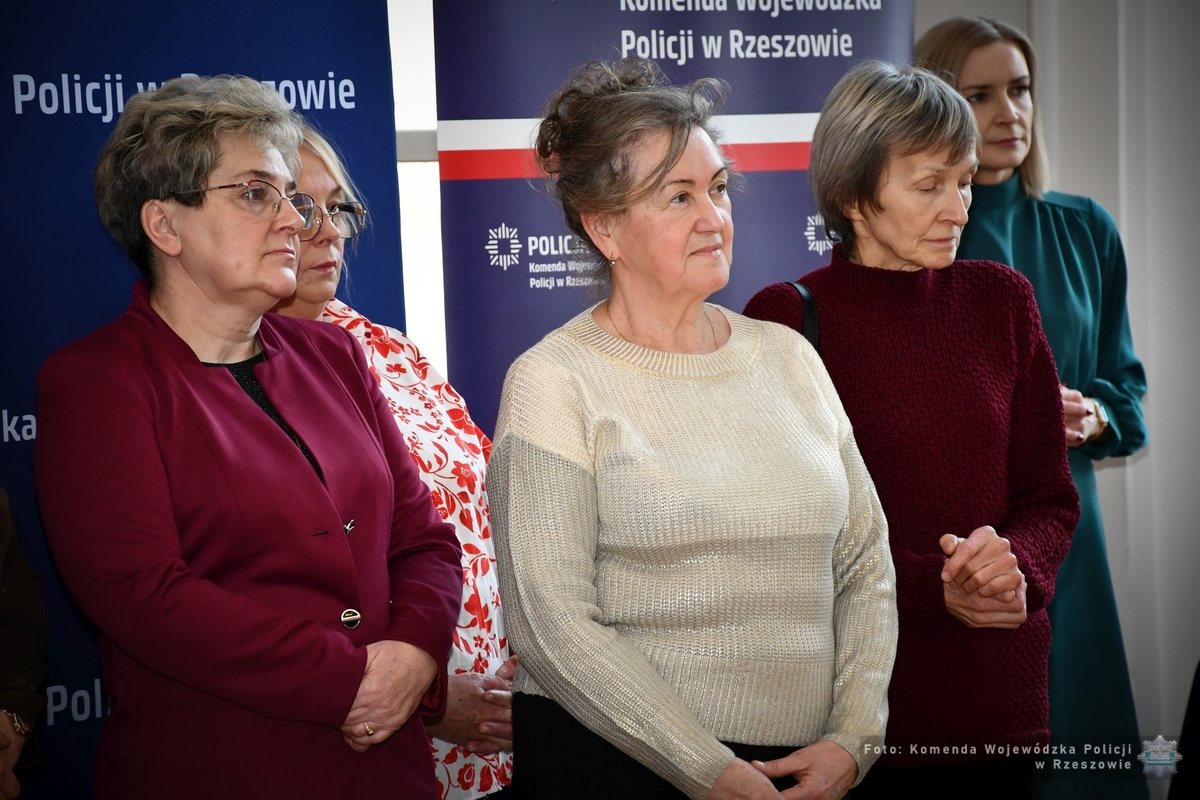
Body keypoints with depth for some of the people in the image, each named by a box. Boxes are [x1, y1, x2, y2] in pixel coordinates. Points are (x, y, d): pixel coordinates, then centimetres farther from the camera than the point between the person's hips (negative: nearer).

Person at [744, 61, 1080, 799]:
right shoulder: (784, 319, -9)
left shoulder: (1002, 301, 3)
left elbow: (1051, 499, 6)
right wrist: (934, 586, -19)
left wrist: (1016, 564, -15)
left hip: (1001, 693, 4)